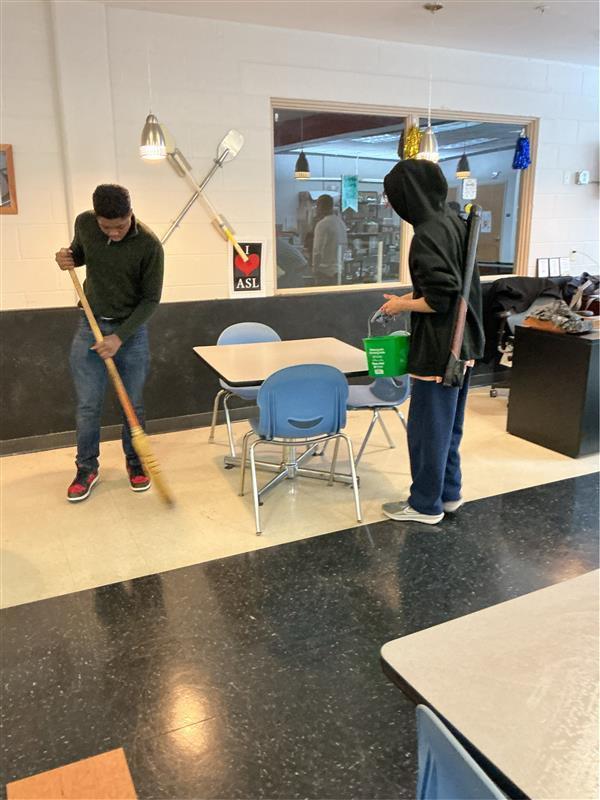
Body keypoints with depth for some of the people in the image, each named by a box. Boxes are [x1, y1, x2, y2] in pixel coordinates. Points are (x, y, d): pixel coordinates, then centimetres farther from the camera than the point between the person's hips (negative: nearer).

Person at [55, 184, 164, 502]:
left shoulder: (149, 245, -18)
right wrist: (68, 258, -9)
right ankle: (87, 468, 20)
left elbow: (151, 299, -13)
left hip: (132, 330, -2)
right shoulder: (84, 224, -8)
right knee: (88, 405, 4)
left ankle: (134, 462, 27)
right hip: (90, 326, 2)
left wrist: (120, 336, -19)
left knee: (133, 404, 7)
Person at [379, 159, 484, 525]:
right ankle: (449, 493, 32)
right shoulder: (453, 221, 8)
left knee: (427, 425, 4)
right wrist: (412, 295, 14)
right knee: (448, 423, 19)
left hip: (439, 348, -9)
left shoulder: (428, 234, -21)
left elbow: (439, 300, -23)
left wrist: (402, 305, -8)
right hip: (462, 342, 9)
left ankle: (426, 504, 18)